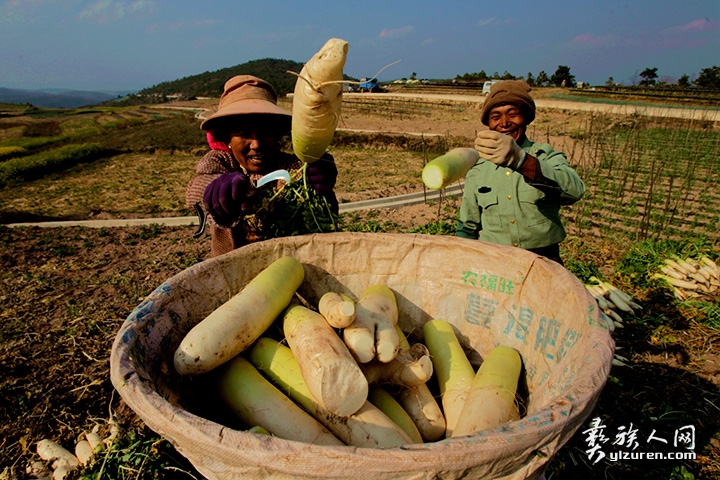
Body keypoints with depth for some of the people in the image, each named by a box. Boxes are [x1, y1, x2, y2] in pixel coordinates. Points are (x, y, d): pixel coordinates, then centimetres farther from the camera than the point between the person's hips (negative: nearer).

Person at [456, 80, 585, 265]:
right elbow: (467, 228, 16)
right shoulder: (477, 170, 6)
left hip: (543, 264, -1)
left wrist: (521, 160, -35)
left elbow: (574, 191, -21)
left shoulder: (547, 157, 1)